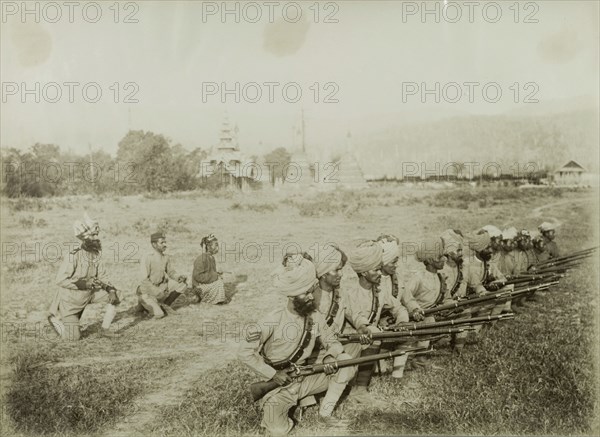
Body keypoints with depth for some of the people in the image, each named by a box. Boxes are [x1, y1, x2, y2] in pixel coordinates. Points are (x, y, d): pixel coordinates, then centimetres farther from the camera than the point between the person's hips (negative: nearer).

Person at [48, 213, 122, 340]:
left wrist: (110, 289, -16)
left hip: (89, 293, 6)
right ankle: (55, 317, 24)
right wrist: (84, 284, -31)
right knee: (73, 337, -4)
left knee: (117, 295, -9)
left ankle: (105, 329, 2)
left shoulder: (96, 252, -6)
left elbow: (102, 276, 1)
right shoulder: (74, 256, -26)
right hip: (70, 298, -6)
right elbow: (60, 280, -25)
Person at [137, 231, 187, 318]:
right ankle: (145, 304, 11)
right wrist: (157, 292, -26)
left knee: (182, 285, -9)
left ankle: (164, 304, 6)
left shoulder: (166, 257, -2)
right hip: (148, 291, -6)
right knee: (159, 314, -24)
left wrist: (179, 277, -14)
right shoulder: (148, 258, -19)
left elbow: (171, 272, 9)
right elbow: (144, 280, -20)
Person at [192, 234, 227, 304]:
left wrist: (216, 273, -2)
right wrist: (214, 276, -22)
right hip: (200, 286, -9)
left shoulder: (211, 258, 7)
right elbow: (198, 276, -24)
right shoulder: (201, 259, -20)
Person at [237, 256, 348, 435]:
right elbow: (244, 352, -21)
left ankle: (326, 413, 2)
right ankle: (271, 404, 18)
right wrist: (273, 374, -23)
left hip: (305, 377, 4)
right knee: (279, 431, -13)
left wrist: (330, 357, -18)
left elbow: (331, 340, 5)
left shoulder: (315, 316, -8)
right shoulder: (273, 321, -23)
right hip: (280, 381, -4)